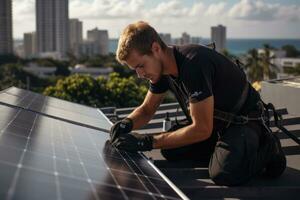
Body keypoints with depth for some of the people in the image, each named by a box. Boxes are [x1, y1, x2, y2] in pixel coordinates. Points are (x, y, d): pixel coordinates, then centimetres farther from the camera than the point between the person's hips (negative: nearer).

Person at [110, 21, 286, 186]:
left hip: (245, 119, -9)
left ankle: (267, 149, -4)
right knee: (170, 151, -4)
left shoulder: (193, 64, -33)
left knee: (224, 173, -31)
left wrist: (148, 142, -29)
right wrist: (127, 123, -15)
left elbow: (202, 129, -32)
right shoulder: (162, 67, -5)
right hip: (215, 121, 9)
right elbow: (146, 110, 8)